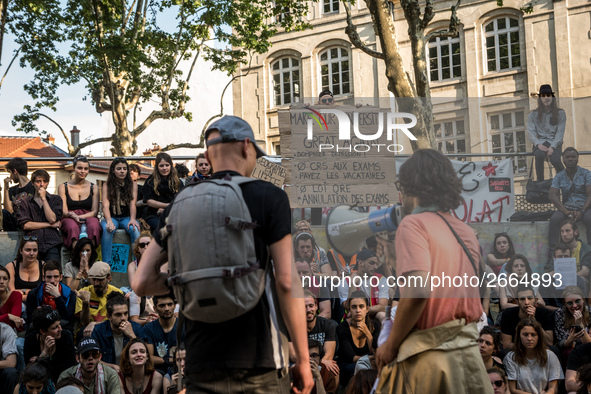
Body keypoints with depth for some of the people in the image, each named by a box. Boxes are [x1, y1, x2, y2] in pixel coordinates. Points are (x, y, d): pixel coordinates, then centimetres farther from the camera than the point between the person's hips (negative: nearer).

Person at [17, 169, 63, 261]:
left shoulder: (56, 199, 17)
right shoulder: (25, 202, 17)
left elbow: (52, 219, 1)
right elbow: (25, 225, 2)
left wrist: (43, 198, 3)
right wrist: (50, 225, 1)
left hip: (51, 243, 0)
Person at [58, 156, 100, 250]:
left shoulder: (93, 188, 15)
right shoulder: (63, 187, 12)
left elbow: (95, 211, 7)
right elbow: (63, 211, 5)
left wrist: (80, 217, -14)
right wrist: (72, 215, -21)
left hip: (88, 217, 1)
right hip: (69, 219, -1)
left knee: (94, 225, -37)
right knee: (73, 227, -39)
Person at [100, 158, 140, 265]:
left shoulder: (132, 185, 7)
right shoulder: (107, 185, 4)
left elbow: (132, 204, -5)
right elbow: (105, 205, -8)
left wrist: (132, 219, -25)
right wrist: (109, 221, -27)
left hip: (126, 217, 1)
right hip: (112, 217, -1)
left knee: (134, 228, -32)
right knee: (107, 229, -34)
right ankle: (106, 264, -35)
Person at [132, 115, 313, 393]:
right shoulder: (269, 197, -2)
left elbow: (142, 282, 5)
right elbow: (286, 282, -8)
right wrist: (303, 359, -3)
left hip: (201, 363, 3)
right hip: (259, 360, -3)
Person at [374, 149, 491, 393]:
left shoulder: (413, 223, -8)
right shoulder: (467, 232, 13)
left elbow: (418, 290, -22)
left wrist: (390, 345, -12)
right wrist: (397, 259, 26)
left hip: (431, 355, -7)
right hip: (470, 351, 7)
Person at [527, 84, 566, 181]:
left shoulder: (560, 113, 8)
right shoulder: (533, 114, 10)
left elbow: (560, 132, 1)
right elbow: (531, 131, 1)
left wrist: (552, 147, -15)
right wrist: (538, 144, -17)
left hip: (555, 143, 0)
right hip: (540, 142, 1)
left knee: (555, 159, -32)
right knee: (539, 155, -35)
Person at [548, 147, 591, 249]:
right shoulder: (559, 176, 11)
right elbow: (552, 195, -3)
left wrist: (582, 211, -22)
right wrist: (565, 211, -20)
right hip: (566, 207, 2)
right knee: (554, 218, -30)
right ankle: (552, 250, -30)